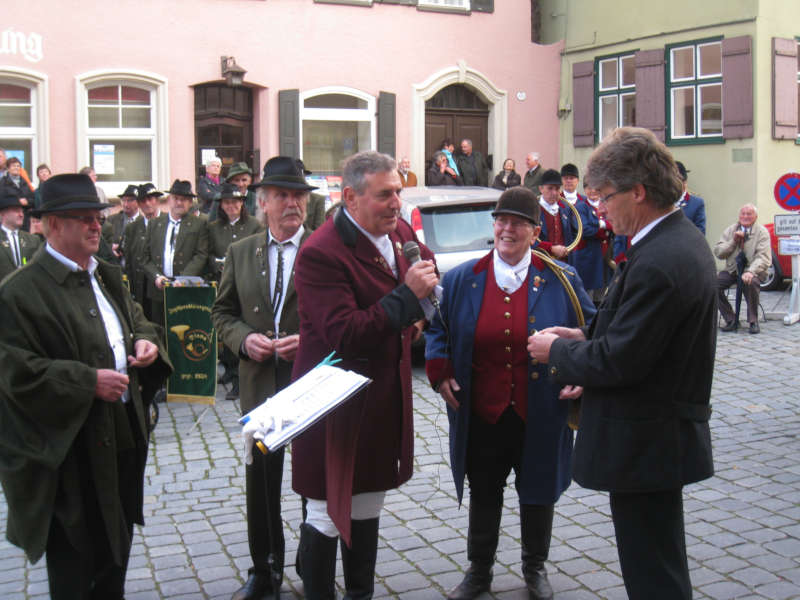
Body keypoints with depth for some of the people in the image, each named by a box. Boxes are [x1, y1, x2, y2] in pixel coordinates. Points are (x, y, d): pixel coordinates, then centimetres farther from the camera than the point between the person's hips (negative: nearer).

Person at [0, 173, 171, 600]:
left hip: (122, 436, 8)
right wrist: (88, 381, -24)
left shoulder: (106, 277, 11)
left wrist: (145, 342, 0)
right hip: (70, 449, -8)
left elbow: (136, 321, 23)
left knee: (117, 547, 21)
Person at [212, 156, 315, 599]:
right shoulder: (240, 252, 7)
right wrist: (244, 338, -7)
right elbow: (222, 311, 12)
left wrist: (310, 341, -18)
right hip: (260, 383, 4)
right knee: (260, 480, 12)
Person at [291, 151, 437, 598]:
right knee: (329, 514, 3)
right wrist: (407, 296, -28)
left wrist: (416, 315, 5)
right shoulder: (320, 254, -22)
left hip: (387, 397, 8)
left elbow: (428, 272, 25)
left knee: (369, 507, 20)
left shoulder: (403, 233, 3)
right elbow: (344, 334, -27)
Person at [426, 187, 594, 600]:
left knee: (538, 492, 15)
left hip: (540, 415, -1)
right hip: (481, 413, 1)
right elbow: (437, 329, 11)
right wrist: (440, 372, -2)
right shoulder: (462, 279, 0)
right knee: (483, 494, 14)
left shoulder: (561, 279, -3)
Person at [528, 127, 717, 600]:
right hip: (667, 431, 11)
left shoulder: (656, 263, -26)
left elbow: (617, 362, -24)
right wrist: (587, 336, 7)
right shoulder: (683, 238, 7)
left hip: (644, 445, -11)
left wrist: (556, 351, -8)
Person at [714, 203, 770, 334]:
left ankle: (753, 321, -15)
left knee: (751, 283, -37)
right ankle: (731, 320, -8)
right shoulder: (730, 230, 10)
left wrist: (751, 272, -31)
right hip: (732, 269, 4)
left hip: (753, 271, -4)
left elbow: (763, 257, -15)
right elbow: (717, 252, 2)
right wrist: (733, 241, -11)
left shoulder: (762, 232, -2)